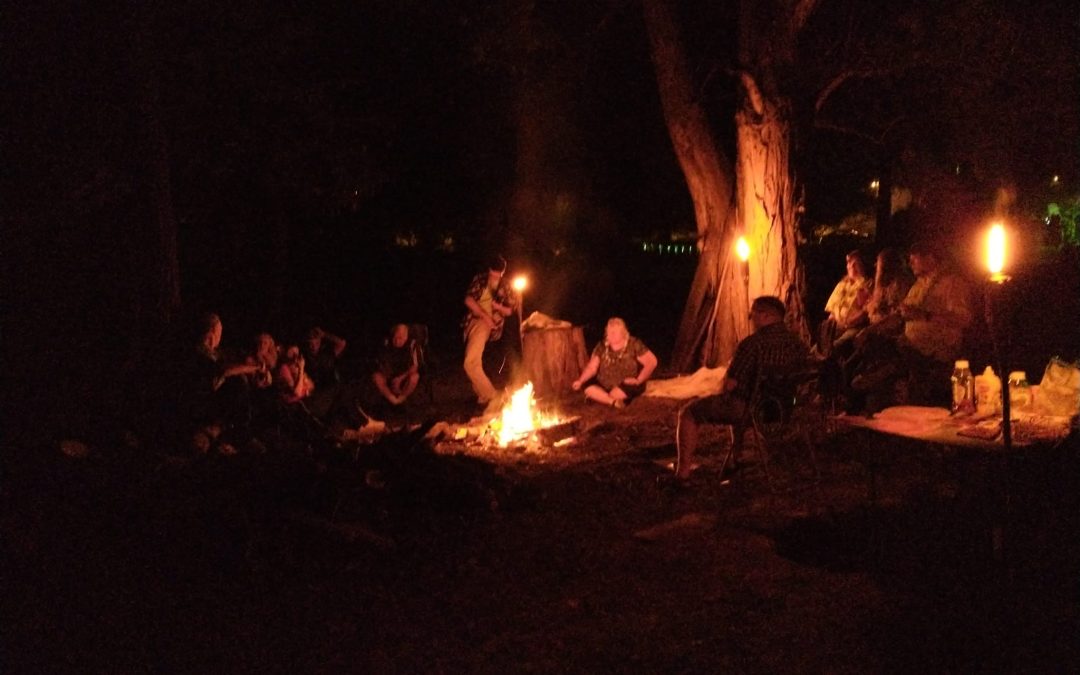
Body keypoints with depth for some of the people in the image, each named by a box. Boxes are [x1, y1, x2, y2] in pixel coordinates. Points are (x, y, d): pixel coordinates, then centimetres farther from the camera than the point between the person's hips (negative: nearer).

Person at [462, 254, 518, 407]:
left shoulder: (505, 286, 2)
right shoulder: (479, 279, 5)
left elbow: (510, 310, 7)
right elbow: (468, 299, -4)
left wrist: (497, 306, -13)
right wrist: (484, 314, -14)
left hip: (486, 324, -5)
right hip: (472, 322, 5)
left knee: (471, 363, -19)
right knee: (474, 363, 16)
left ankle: (489, 396, -12)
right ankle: (482, 395, 30)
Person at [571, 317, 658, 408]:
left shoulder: (633, 344, -10)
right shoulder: (602, 345, 0)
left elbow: (651, 361, -13)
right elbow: (592, 367, 0)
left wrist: (638, 380, -16)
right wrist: (580, 381, -16)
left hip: (628, 385, -5)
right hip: (605, 385, 5)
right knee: (589, 388, -24)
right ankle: (615, 402, -27)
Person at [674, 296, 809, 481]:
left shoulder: (753, 343, -21)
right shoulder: (799, 343, -2)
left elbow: (728, 385, -20)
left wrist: (723, 384, 5)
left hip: (749, 408, -7)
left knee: (688, 412, 8)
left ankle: (683, 472, 4)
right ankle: (737, 462, 43)